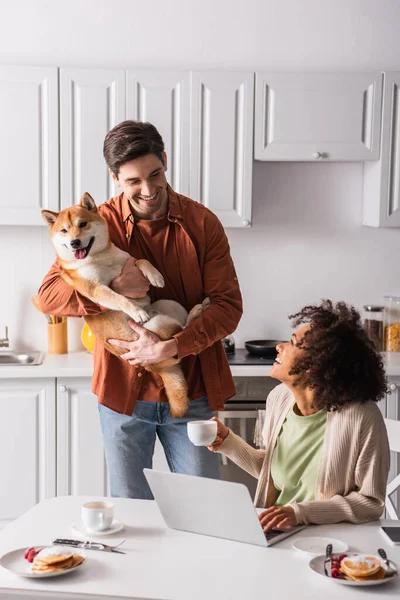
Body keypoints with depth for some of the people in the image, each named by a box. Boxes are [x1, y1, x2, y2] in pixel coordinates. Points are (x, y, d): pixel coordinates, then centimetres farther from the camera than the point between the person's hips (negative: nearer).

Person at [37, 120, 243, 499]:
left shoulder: (202, 223, -4)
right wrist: (113, 288, -24)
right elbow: (48, 296, -9)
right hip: (123, 390, 0)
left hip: (191, 390, 0)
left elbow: (228, 304, -8)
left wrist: (171, 347, -21)